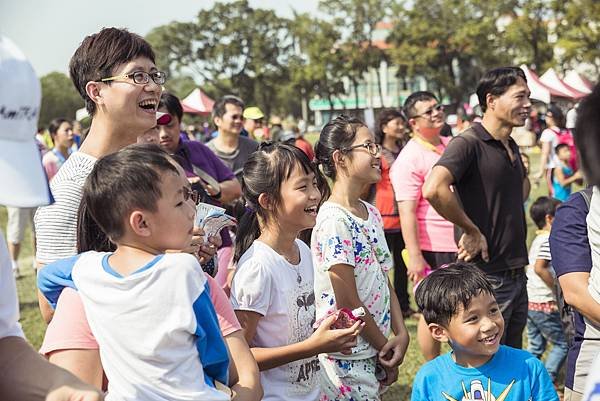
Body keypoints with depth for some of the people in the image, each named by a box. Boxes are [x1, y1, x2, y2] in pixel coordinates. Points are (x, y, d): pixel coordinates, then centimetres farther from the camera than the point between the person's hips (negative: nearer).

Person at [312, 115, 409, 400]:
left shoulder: (371, 214, 8)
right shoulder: (334, 221, -19)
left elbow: (384, 280, 10)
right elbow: (348, 302, -19)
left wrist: (401, 334, -3)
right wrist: (386, 347, -8)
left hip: (374, 354, 8)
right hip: (347, 358, -8)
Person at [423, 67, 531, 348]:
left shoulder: (511, 146, 12)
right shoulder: (468, 143, -15)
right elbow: (433, 189, -33)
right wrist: (471, 230, -22)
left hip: (517, 271, 9)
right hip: (486, 276, -9)